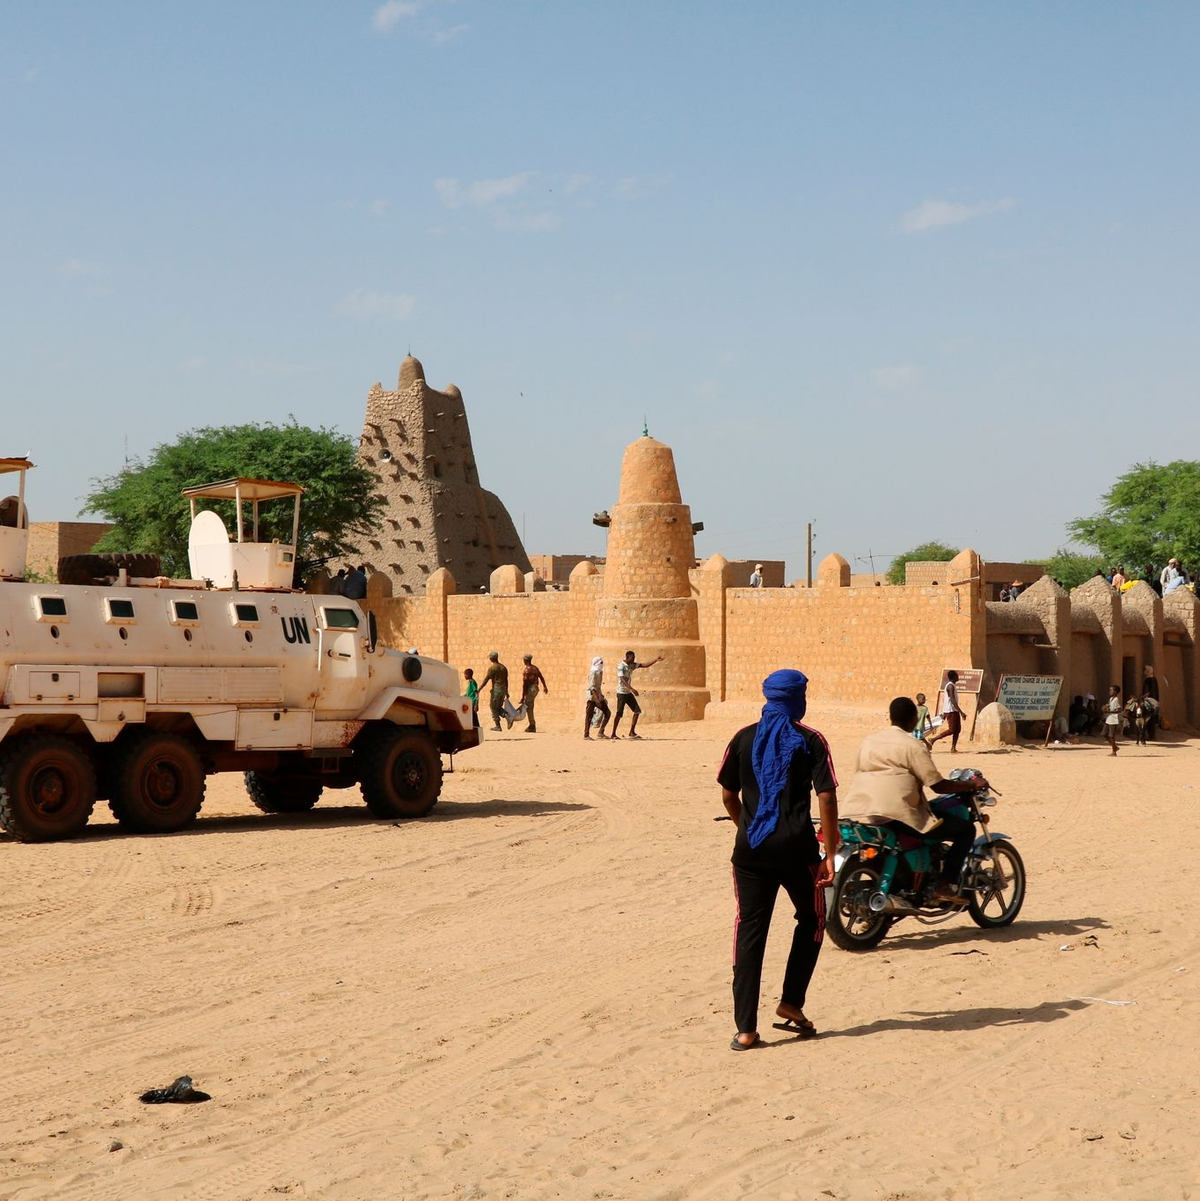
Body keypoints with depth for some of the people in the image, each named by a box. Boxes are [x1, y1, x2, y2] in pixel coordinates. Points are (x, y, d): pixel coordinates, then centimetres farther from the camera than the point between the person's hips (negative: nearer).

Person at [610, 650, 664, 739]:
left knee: (637, 711, 2)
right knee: (619, 714, -7)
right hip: (622, 693, -8)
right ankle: (613, 734, 1)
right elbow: (622, 680, -26)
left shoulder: (632, 665, 7)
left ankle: (632, 732, 7)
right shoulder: (621, 666, -16)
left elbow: (645, 665, 7)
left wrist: (656, 660, -5)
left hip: (629, 693, 8)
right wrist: (632, 689, -37)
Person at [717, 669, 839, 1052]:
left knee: (749, 931, 4)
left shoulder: (743, 739, 6)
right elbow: (826, 798, -8)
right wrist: (830, 855, -5)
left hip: (751, 848, 2)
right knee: (811, 921, 21)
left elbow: (728, 796, 10)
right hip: (797, 848, -2)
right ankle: (791, 1003, 15)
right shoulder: (810, 740, -2)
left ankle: (745, 1028, 1)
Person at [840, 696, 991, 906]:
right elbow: (938, 786, -6)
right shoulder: (913, 746, -2)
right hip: (895, 816, -7)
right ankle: (945, 885, -5)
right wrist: (972, 784, 8)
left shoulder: (869, 740, 17)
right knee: (966, 829, 2)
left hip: (857, 813, 7)